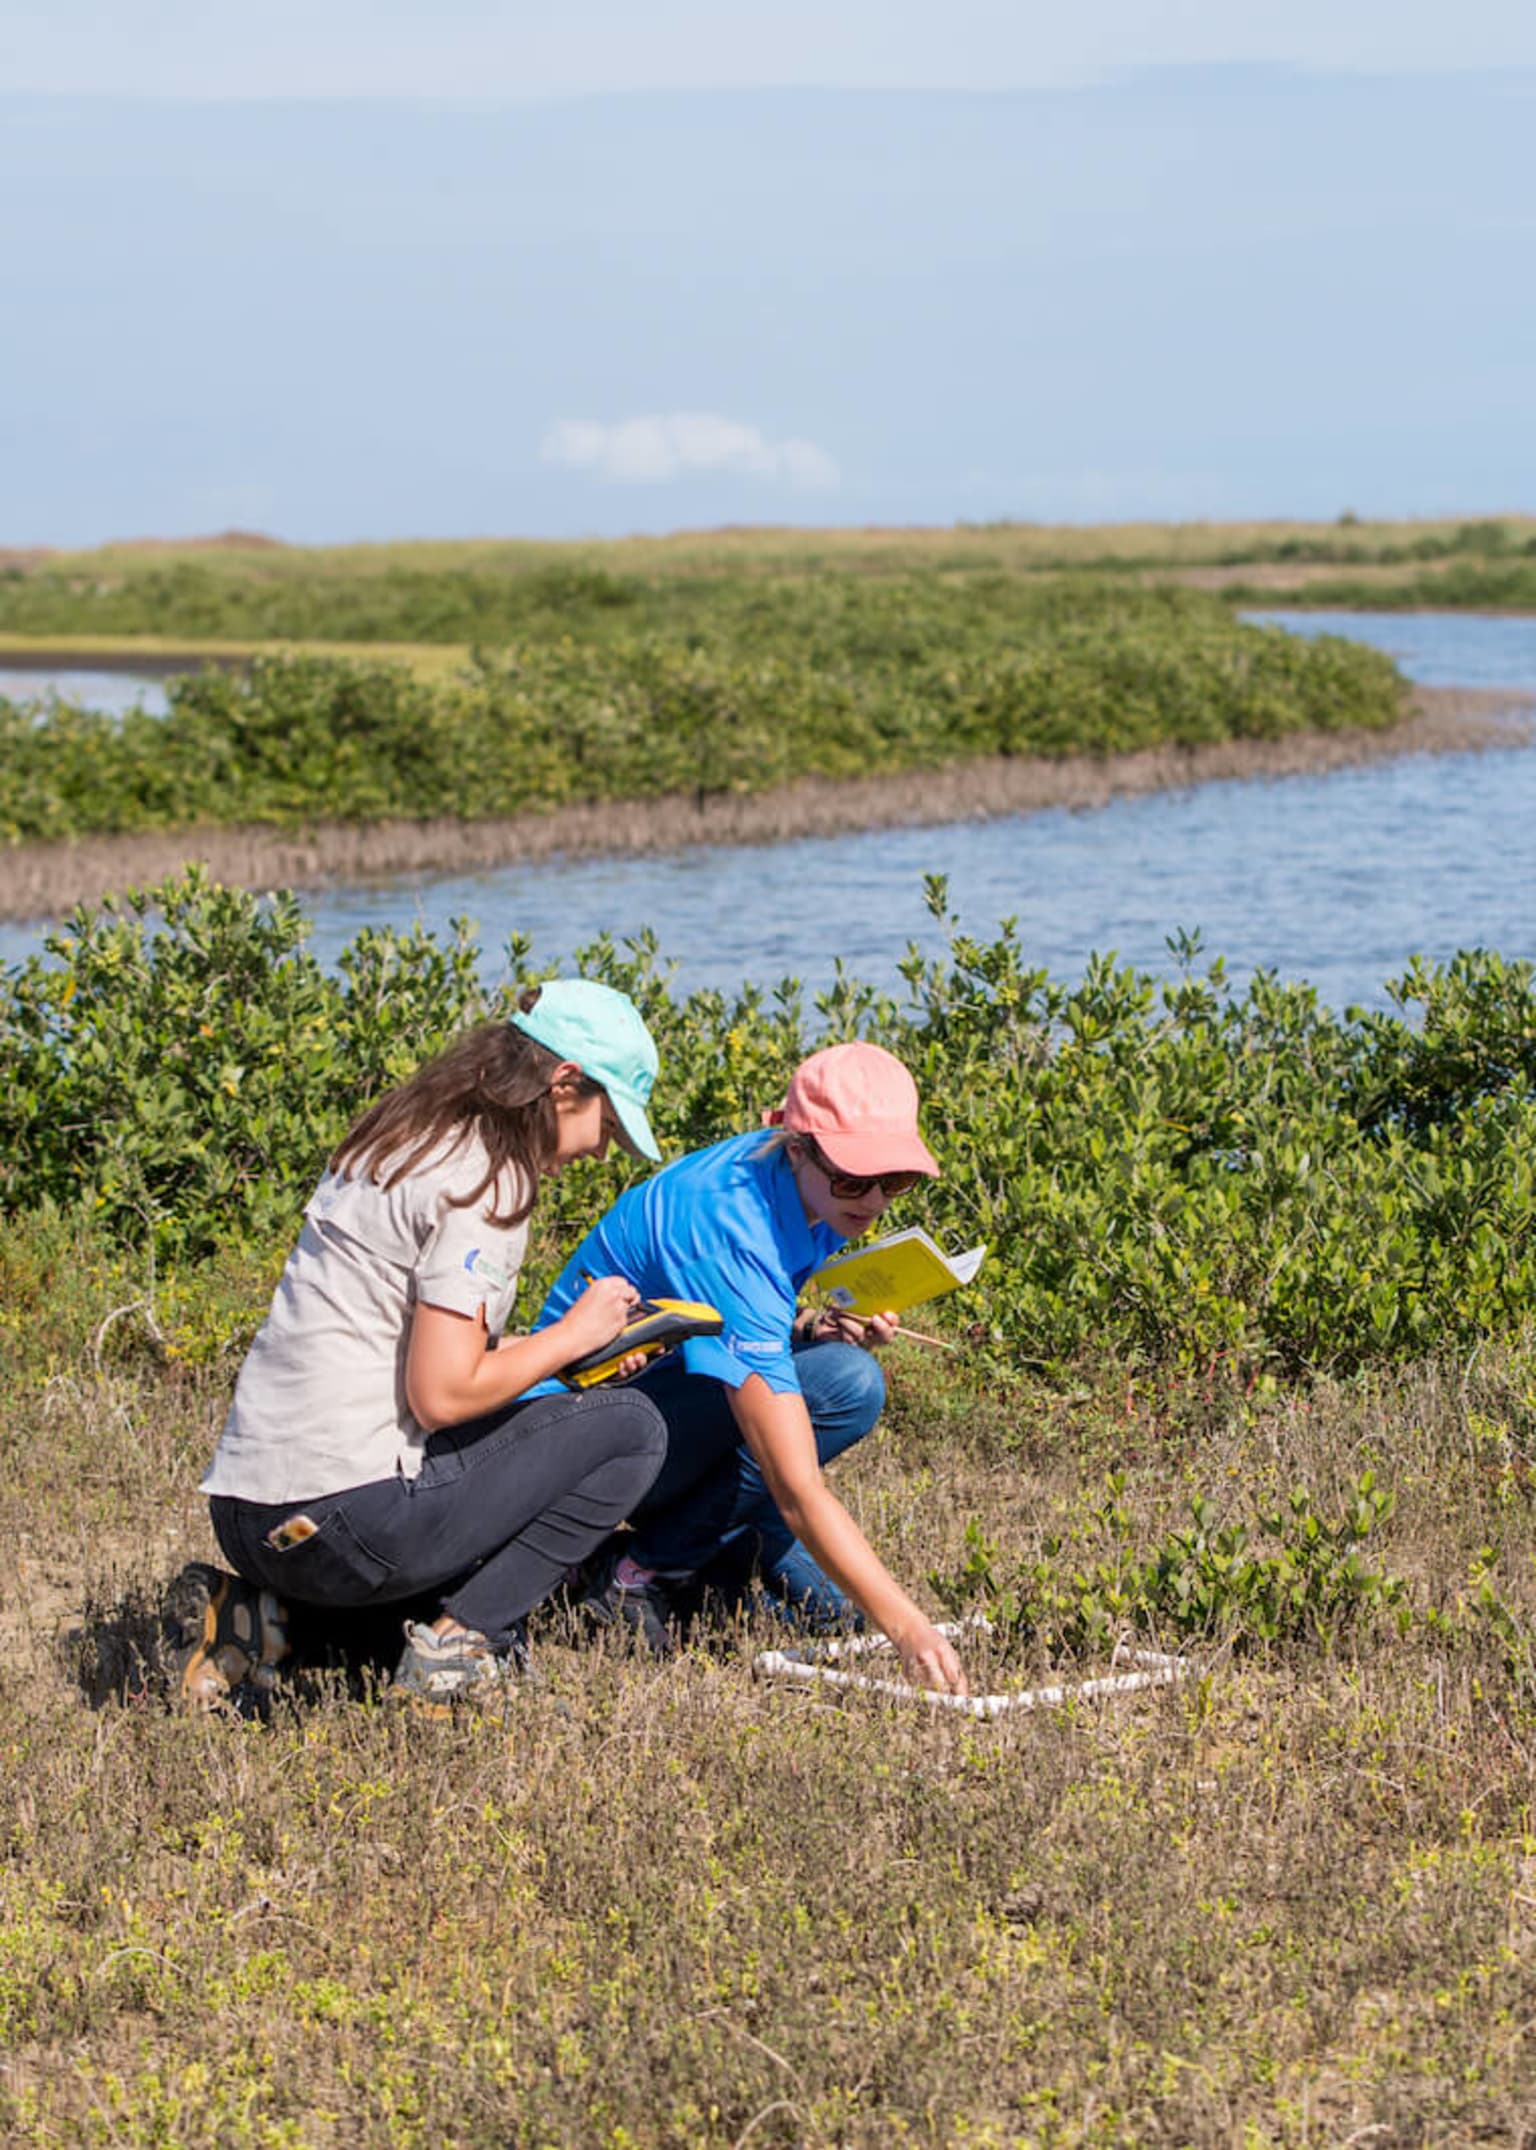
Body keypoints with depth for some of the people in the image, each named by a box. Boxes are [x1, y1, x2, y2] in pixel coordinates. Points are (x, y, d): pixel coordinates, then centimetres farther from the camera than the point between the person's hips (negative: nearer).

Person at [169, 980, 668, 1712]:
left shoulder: (397, 1147, 16)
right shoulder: (482, 1180, -11)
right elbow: (441, 1393, -16)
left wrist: (570, 1344, 16)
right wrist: (570, 1336, -1)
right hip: (338, 1520, -9)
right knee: (630, 1429, 2)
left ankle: (262, 1618, 14)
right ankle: (460, 1640, -5)